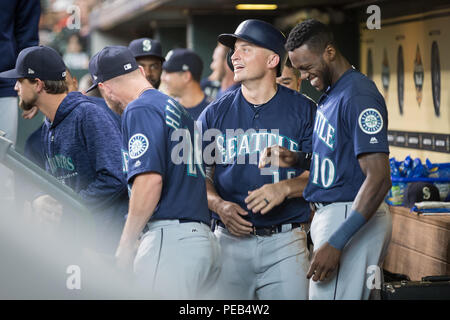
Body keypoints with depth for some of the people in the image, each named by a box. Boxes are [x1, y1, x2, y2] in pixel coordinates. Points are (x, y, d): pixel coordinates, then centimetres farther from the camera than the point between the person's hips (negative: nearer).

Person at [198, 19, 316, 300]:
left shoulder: (303, 110, 3)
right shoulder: (215, 113, 9)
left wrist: (285, 188, -17)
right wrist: (219, 205, -10)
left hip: (286, 243, -1)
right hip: (230, 239, 2)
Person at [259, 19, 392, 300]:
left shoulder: (358, 96, -18)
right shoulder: (332, 93, 15)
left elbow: (379, 179, -24)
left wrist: (335, 243, -28)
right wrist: (295, 159, 6)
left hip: (353, 219, -10)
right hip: (331, 213, 10)